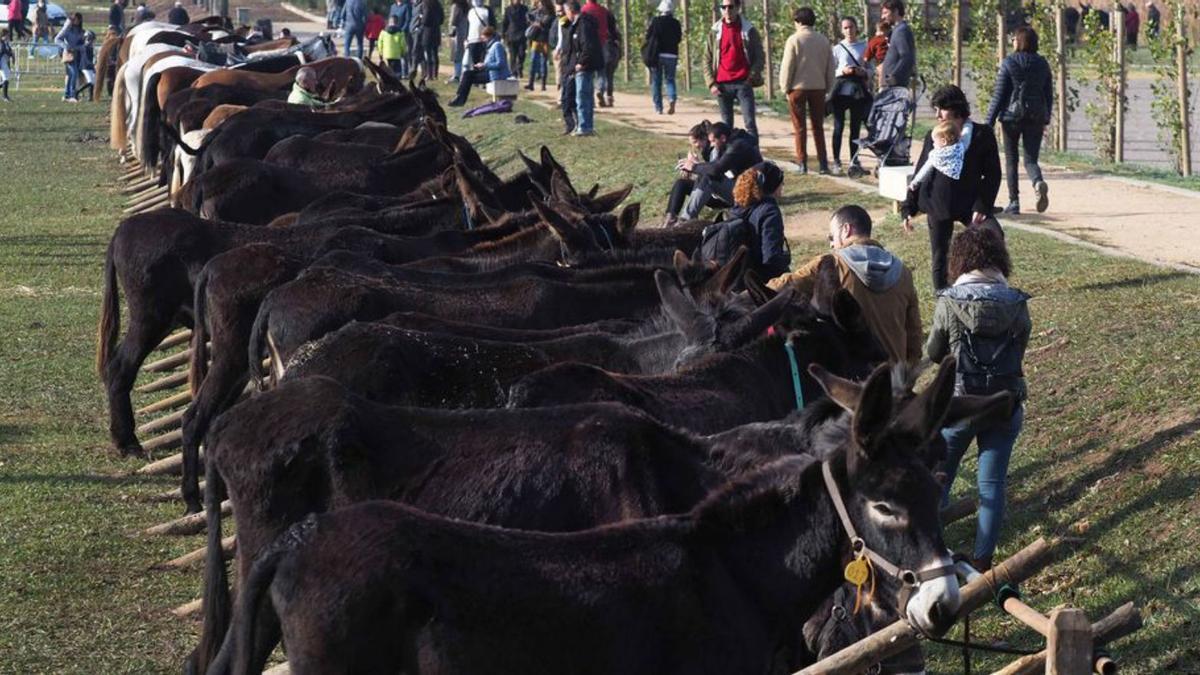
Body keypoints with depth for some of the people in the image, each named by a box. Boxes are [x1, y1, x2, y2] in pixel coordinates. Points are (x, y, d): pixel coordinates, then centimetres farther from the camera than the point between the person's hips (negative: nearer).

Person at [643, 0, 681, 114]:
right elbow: (679, 39, 3)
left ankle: (658, 107, 7)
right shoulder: (676, 23, -1)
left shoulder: (655, 21, -7)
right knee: (670, 79, 10)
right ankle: (672, 99, -17)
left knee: (656, 81, 8)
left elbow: (648, 37, -8)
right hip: (671, 55, 1)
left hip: (656, 55, -1)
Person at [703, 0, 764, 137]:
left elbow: (760, 57, 3)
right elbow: (707, 60, 9)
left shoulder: (749, 30, 3)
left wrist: (752, 77, -10)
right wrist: (711, 83, -2)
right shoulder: (715, 32, 8)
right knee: (726, 124, 7)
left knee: (750, 123, -9)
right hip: (722, 85, 2)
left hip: (743, 84, -2)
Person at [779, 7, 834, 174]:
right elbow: (830, 67, 8)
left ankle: (802, 163, 2)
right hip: (818, 87, 4)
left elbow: (787, 66, -9)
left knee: (799, 127, 4)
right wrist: (828, 87, 15)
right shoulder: (823, 40, 5)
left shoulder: (794, 40, -8)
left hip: (798, 87, -4)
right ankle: (823, 163, 6)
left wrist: (786, 87, 1)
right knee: (818, 126, 11)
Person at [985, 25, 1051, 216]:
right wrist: (1046, 119, 21)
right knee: (1031, 159, 6)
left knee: (1011, 159, 11)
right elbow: (1049, 94, 10)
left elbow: (999, 95, -8)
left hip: (1012, 116, -3)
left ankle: (1014, 202, 10)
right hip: (1036, 117, 3)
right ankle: (1039, 183, -27)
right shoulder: (1042, 64, 4)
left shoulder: (1009, 63, -8)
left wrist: (990, 121, -3)